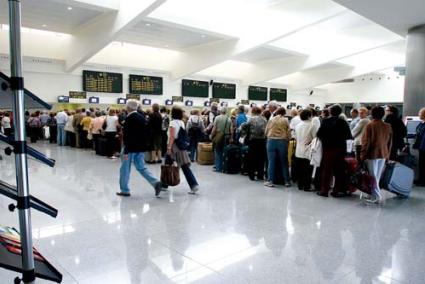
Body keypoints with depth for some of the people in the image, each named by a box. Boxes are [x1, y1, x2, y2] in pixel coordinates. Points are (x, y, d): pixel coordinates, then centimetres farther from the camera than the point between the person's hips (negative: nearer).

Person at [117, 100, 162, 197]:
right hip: (140, 147, 7)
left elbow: (128, 136, -20)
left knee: (125, 169, 7)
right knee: (141, 167, 11)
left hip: (130, 147, -7)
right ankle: (155, 183, -6)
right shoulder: (142, 117, 9)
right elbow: (145, 132, 13)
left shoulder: (129, 118, -15)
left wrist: (126, 151, -19)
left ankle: (124, 190, 16)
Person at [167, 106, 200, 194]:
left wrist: (169, 147, -19)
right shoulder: (182, 122, 11)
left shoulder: (173, 122, -11)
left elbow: (172, 137, -18)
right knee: (185, 167, 2)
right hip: (181, 147, 7)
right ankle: (194, 185, -7)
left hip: (174, 146, -7)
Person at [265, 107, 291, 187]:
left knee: (271, 162, 3)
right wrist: (287, 140, 13)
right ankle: (287, 181, 16)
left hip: (271, 141, 0)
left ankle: (271, 181, 5)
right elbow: (288, 133, -1)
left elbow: (266, 131, 7)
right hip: (282, 141, 0)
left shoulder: (271, 120, 4)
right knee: (284, 162, 9)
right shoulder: (285, 120, 1)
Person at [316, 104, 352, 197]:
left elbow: (319, 134, -10)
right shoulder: (343, 122, -6)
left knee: (326, 169, 7)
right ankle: (337, 190, 13)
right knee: (339, 170, 10)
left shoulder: (325, 121, -8)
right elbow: (348, 136, -3)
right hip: (340, 148, 1)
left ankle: (324, 190, 8)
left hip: (328, 148, -1)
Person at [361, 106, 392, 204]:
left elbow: (366, 142, -13)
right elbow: (390, 142, 11)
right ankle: (374, 193, 22)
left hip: (372, 154, -6)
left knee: (373, 176, 1)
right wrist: (387, 154, 19)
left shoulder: (370, 126, -13)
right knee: (378, 176, 14)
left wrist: (363, 155, -6)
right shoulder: (388, 126, 5)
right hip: (383, 155, 6)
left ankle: (376, 197, 1)